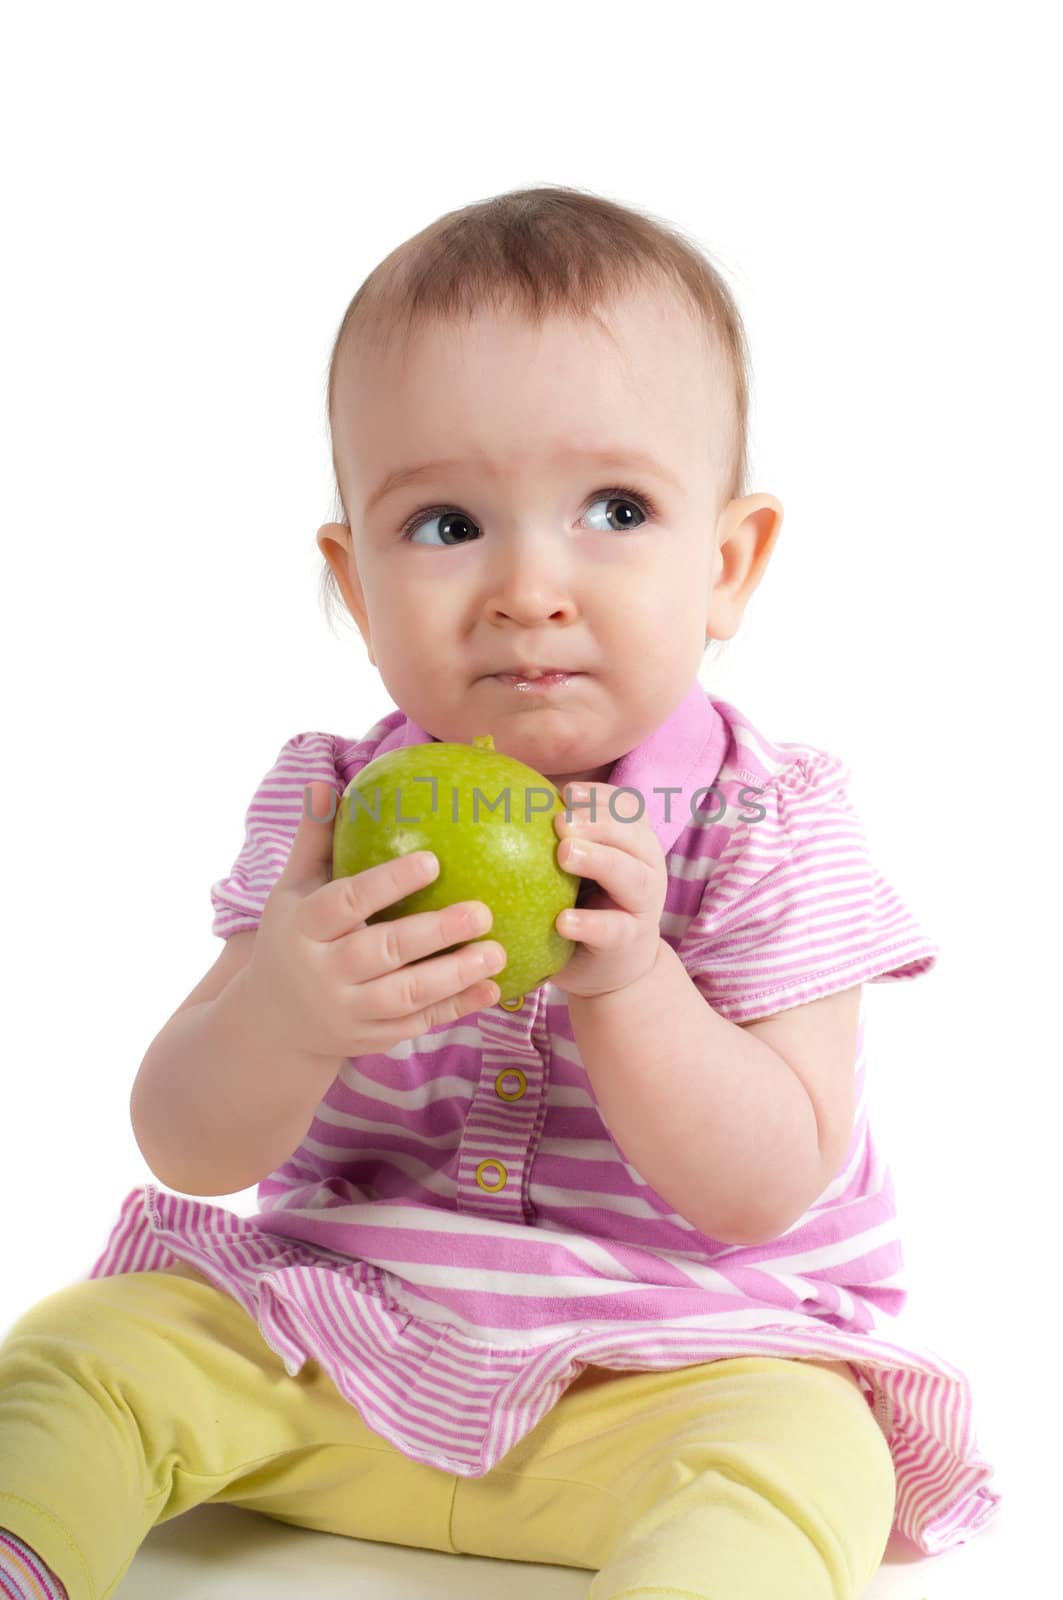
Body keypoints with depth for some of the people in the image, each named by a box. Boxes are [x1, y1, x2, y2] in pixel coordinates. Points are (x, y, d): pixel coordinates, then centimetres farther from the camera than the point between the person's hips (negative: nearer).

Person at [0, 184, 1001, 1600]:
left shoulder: (769, 832, -9)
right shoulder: (331, 808, -3)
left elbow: (766, 1190, -13)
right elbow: (188, 1150, -7)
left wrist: (626, 981, -29)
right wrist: (281, 1016, -30)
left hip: (681, 1360, -3)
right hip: (328, 1341, 3)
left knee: (793, 1463, -32)